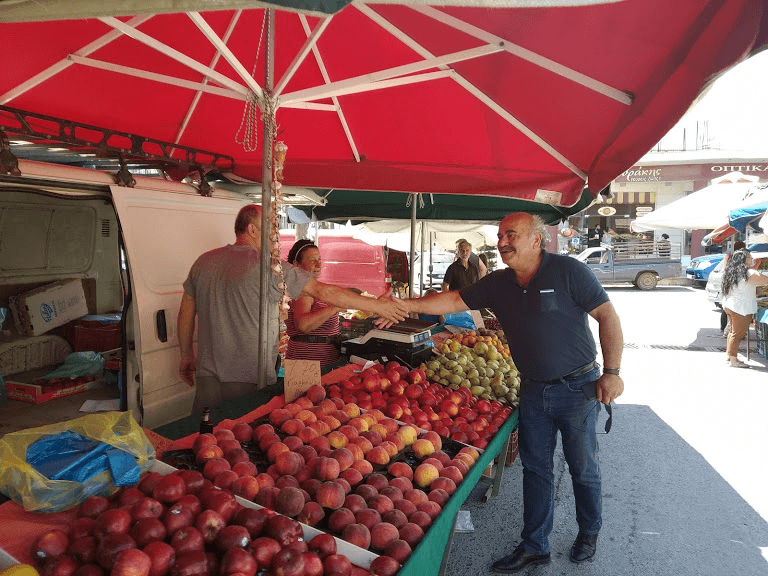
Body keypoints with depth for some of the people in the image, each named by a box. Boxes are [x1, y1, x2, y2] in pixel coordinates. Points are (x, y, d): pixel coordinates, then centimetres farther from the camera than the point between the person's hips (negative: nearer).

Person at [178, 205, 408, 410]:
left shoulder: (203, 262, 7)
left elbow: (186, 314, 15)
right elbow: (323, 292, -11)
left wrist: (187, 355, 28)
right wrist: (379, 306, -5)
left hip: (208, 375, 6)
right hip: (249, 378, -5)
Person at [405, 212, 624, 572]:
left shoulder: (567, 271, -14)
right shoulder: (498, 284, 1)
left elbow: (608, 317, -12)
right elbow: (455, 300, 2)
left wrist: (612, 372, -15)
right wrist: (409, 305, -9)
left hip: (577, 387, -4)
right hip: (533, 390, 5)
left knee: (583, 468, 11)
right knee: (535, 469, 12)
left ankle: (589, 533, 37)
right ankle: (534, 547, 26)